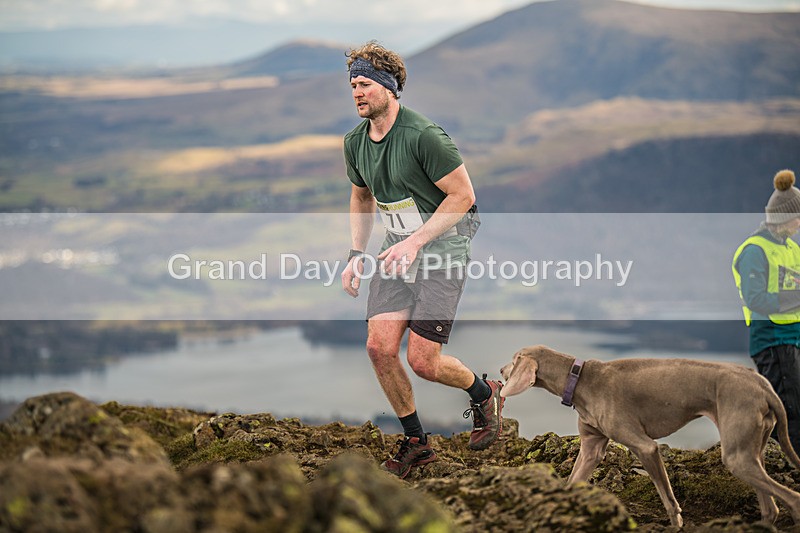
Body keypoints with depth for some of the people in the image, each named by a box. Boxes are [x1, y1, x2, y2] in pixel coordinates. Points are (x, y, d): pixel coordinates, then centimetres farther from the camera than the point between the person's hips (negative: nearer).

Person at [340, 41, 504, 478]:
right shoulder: (355, 143, 3)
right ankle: (415, 443, 13)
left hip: (442, 249, -6)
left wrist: (415, 241, -20)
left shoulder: (424, 136, -20)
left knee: (422, 361, -10)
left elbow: (463, 196, -16)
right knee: (380, 348, -6)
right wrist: (356, 255, 12)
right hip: (397, 251, 7)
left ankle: (484, 394, 23)